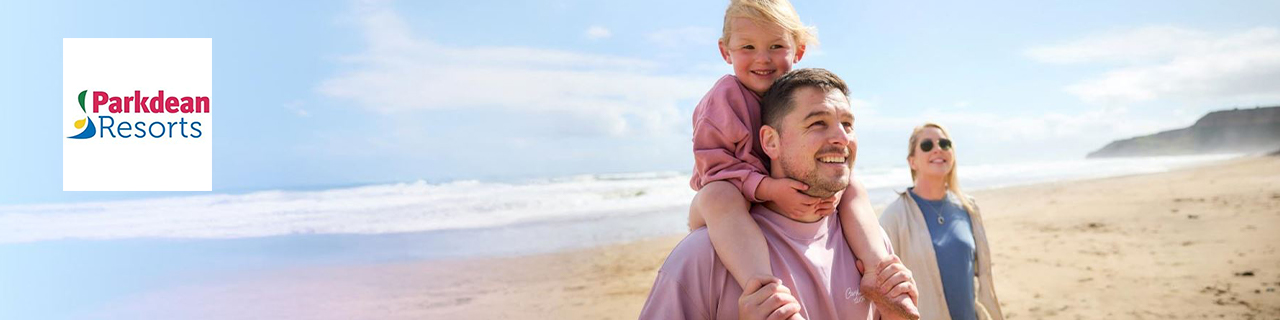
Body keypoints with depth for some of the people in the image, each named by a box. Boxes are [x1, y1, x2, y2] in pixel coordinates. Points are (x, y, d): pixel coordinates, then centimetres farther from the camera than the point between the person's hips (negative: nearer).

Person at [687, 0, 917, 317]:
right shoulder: (725, 98, -19)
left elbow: (826, 159, 1)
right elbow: (715, 165, -24)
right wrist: (768, 188, -39)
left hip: (789, 197, 6)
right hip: (733, 196, -6)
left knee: (852, 185, -5)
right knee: (717, 195, -42)